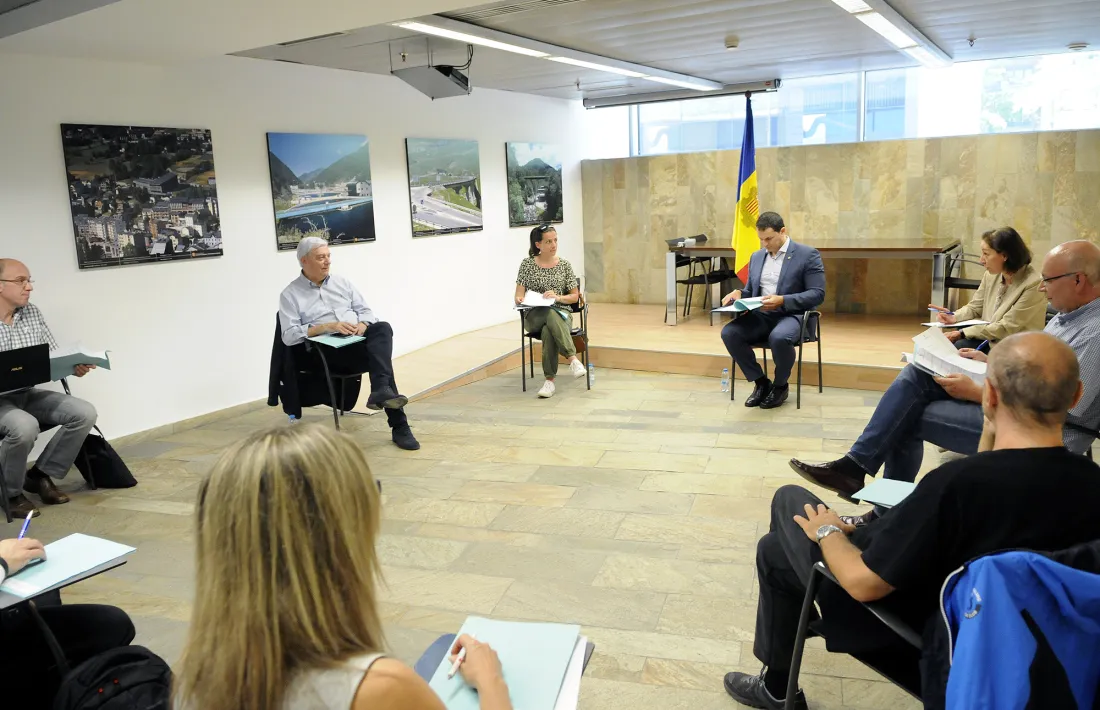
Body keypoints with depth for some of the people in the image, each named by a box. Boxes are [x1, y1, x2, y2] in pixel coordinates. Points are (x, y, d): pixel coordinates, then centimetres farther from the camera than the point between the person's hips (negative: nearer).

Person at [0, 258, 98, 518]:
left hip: (29, 394, 6)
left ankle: (41, 474, 5)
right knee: (25, 426, -35)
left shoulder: (33, 313, 5)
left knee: (84, 412, -14)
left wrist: (74, 367, -12)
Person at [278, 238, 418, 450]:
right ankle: (399, 425, -36)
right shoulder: (290, 295, 5)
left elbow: (365, 311, 18)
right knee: (379, 357, -32)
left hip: (358, 339, 4)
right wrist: (327, 326, -18)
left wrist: (362, 324, -8)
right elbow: (289, 335, -6)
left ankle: (381, 391, -50)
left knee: (382, 328, -32)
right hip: (327, 349, -4)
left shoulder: (341, 282, 20)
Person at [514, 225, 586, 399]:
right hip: (534, 316, -1)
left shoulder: (564, 265, 7)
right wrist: (519, 300, -24)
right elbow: (519, 296, 1)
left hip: (562, 314, 1)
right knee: (551, 314, -38)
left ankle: (550, 380, -38)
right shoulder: (527, 264, 4)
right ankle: (572, 359, -47)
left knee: (548, 331, -37)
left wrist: (558, 297, -13)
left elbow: (575, 296, 8)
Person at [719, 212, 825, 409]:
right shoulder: (756, 256, 15)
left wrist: (782, 301, -23)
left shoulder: (808, 255, -4)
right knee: (729, 333, -23)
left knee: (779, 337, -39)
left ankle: (780, 385, -8)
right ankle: (760, 382, -5)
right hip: (760, 316, 5)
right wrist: (738, 293, -4)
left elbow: (817, 294, -10)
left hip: (791, 315, -5)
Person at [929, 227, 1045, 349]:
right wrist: (954, 317, -9)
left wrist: (962, 333, -21)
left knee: (959, 346, -24)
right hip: (989, 340, 6)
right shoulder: (991, 275, 1)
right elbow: (975, 307, 13)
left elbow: (1006, 328, -19)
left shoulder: (1033, 284, -17)